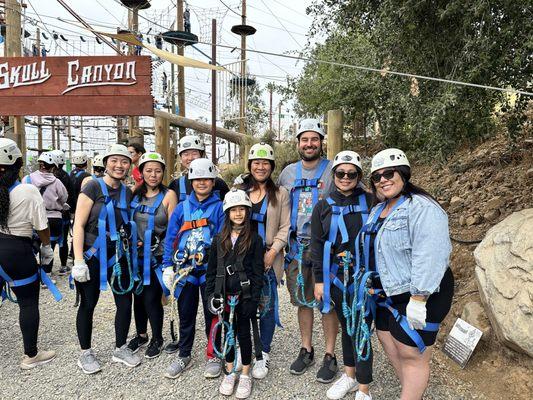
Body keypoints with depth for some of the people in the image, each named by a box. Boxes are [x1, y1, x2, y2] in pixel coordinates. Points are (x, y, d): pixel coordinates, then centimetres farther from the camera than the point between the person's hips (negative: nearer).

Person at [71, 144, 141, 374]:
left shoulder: (127, 193, 7)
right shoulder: (93, 187, -9)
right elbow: (79, 225, -12)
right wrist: (78, 261, -16)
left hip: (119, 255, 5)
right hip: (92, 255, -5)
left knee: (125, 302, 8)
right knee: (88, 304, 9)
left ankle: (120, 349, 27)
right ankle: (85, 353, 27)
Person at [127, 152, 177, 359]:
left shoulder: (168, 195, -9)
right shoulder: (135, 194, 5)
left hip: (157, 256, -4)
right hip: (137, 255, 5)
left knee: (151, 298, 0)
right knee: (138, 296, 15)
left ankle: (157, 339, 23)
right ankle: (141, 335, 37)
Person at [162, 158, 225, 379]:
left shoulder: (219, 207, -3)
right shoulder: (182, 207, 5)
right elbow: (171, 238, 5)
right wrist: (168, 266, -1)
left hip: (210, 270, -2)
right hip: (185, 269, 3)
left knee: (212, 315, 10)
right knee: (185, 315, 16)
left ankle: (213, 356, 28)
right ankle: (183, 355, 33)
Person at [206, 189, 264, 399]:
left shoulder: (254, 239, -7)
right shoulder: (219, 239, 4)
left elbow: (258, 272, -8)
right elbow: (211, 269, 7)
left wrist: (253, 300, -11)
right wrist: (211, 294, 1)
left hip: (244, 295, -3)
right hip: (224, 295, 3)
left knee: (244, 334, 9)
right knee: (227, 333, 15)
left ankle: (245, 375, 27)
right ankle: (230, 373, 33)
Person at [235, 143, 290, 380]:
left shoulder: (280, 193, 3)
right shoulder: (239, 190, 10)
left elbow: (284, 228, -1)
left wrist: (272, 252, -13)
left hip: (269, 259, -2)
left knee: (267, 305, 4)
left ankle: (264, 353, 20)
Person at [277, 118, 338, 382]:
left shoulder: (334, 170, -5)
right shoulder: (288, 172, 8)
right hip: (296, 246, 4)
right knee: (303, 300, 14)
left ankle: (330, 355, 21)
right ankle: (306, 350, 30)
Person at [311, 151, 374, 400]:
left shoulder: (369, 202, -3)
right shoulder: (323, 207, 3)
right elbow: (317, 244, 5)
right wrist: (319, 279, 3)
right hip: (335, 276, 3)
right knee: (346, 326, 17)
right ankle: (349, 375, 37)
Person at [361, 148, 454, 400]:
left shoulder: (421, 207, -19)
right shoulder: (378, 210, 11)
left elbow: (430, 256, -27)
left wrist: (418, 300, -27)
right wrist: (370, 283, 19)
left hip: (417, 294, -9)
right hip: (387, 293, 10)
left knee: (411, 355, 2)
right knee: (388, 341, 18)